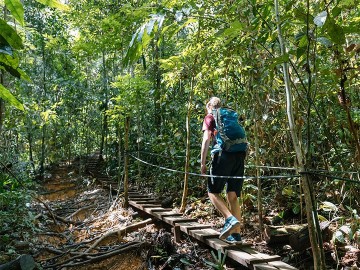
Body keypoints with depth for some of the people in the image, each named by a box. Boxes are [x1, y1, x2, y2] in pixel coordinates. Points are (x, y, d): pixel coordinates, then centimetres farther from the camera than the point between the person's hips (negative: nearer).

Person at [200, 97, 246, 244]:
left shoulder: (210, 117, 12)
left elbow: (206, 139, -2)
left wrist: (203, 163, -2)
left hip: (223, 155, -5)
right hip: (240, 156, 5)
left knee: (213, 192, 6)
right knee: (233, 196, 8)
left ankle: (230, 219, -14)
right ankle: (236, 234, 6)